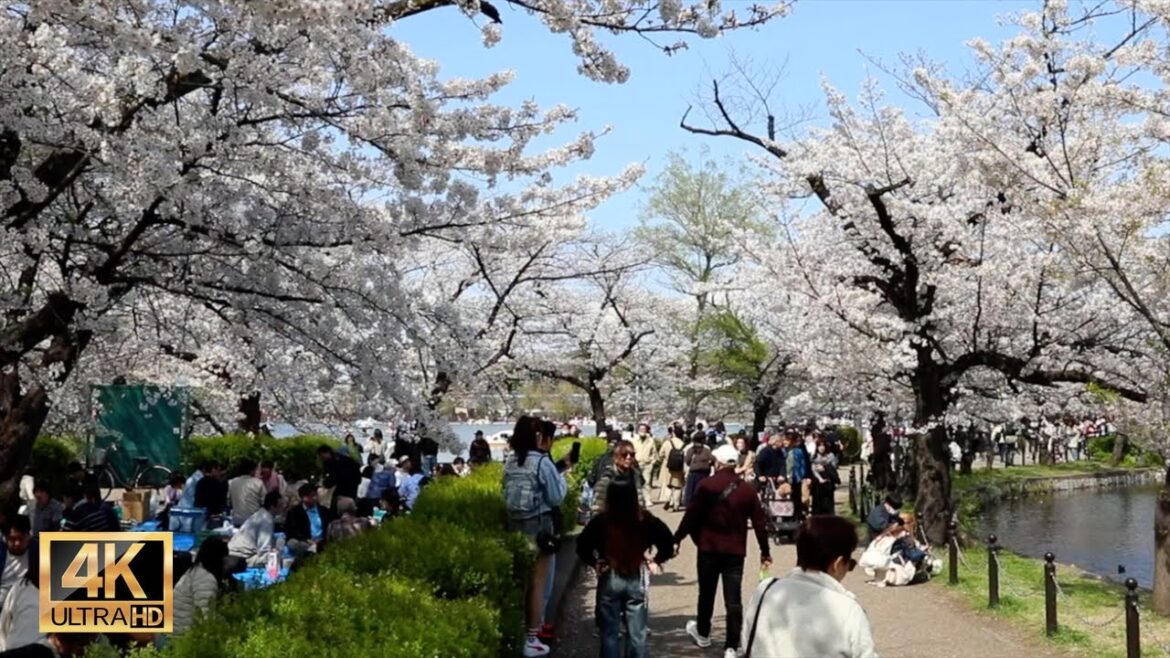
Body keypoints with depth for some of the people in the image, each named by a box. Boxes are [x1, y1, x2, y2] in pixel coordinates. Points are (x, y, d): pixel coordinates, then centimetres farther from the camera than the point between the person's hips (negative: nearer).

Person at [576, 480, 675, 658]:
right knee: (637, 633, 9)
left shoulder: (601, 520, -9)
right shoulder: (645, 519, -5)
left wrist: (594, 563, 1)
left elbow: (582, 546, -12)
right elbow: (668, 541, -6)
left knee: (610, 633, 9)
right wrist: (656, 561, 4)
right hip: (637, 579, 1)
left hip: (609, 579, -1)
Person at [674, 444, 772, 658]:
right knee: (733, 600, 1)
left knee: (706, 594, 17)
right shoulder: (747, 490, 1)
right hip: (735, 551, 1)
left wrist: (677, 539, 2)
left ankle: (703, 633, 36)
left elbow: (691, 515, -9)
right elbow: (759, 523, 3)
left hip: (709, 548, -1)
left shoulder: (706, 485, -9)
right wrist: (765, 551, 12)